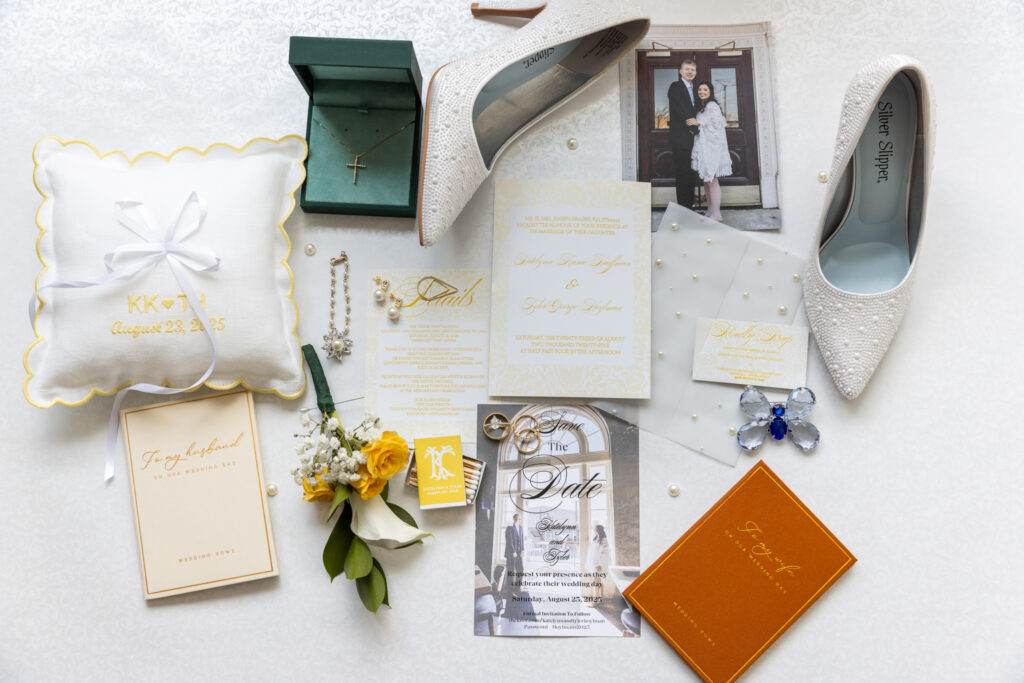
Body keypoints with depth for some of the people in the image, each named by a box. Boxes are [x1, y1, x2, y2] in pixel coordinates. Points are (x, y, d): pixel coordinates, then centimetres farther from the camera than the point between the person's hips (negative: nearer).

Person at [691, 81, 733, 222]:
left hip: (712, 148, -9)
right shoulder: (701, 107, 19)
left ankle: (716, 214, -8)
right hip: (703, 148, 9)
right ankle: (710, 210, 16)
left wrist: (698, 124, -12)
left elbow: (718, 124, -15)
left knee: (712, 180, -10)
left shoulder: (712, 106, -8)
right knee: (706, 180, 10)